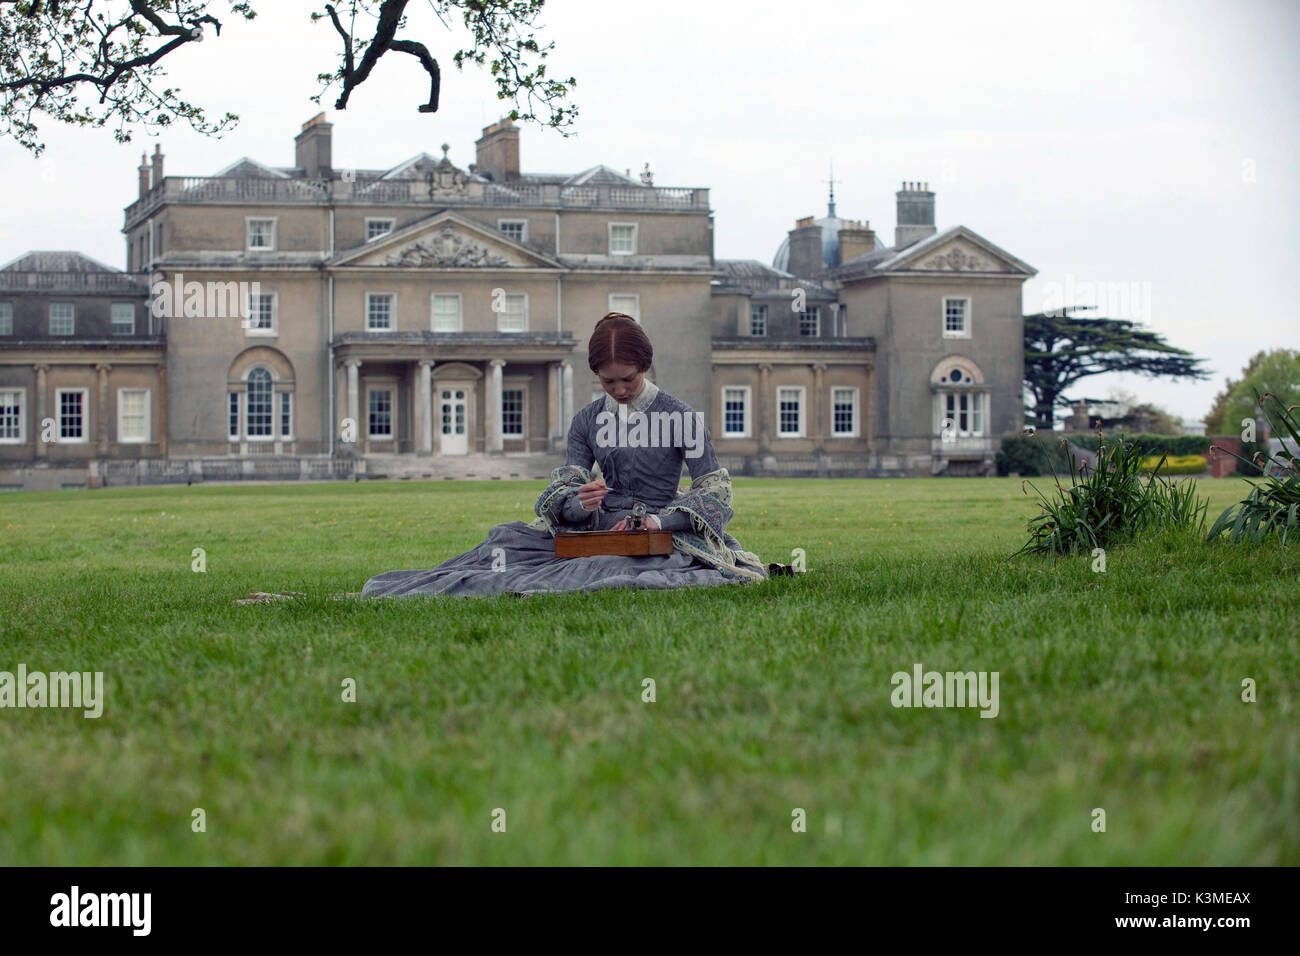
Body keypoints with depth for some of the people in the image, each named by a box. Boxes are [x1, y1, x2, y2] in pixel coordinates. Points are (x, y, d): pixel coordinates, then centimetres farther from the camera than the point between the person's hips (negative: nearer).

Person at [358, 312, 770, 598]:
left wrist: (659, 520, -19)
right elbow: (566, 487, 5)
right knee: (509, 537, -18)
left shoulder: (681, 418, -1)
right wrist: (580, 502, -22)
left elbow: (715, 490, -3)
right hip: (599, 526, 5)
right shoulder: (587, 420, 11)